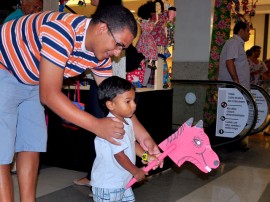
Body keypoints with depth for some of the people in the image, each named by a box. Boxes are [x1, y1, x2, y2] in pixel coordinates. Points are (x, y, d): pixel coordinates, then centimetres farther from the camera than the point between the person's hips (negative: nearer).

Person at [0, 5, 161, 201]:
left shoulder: (100, 55, -9)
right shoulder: (62, 31, -34)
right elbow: (49, 95, -34)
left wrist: (143, 136, -8)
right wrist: (97, 125, -32)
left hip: (30, 81, 8)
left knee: (32, 145, 9)